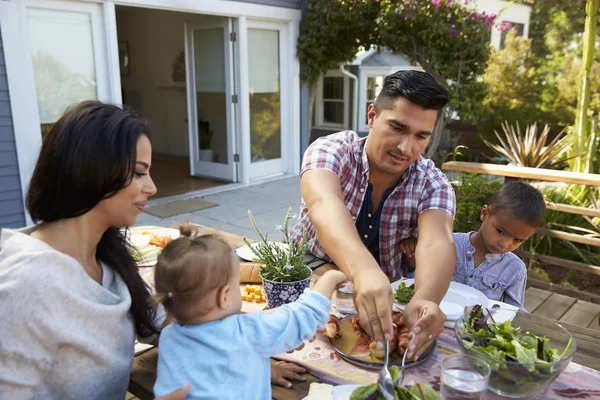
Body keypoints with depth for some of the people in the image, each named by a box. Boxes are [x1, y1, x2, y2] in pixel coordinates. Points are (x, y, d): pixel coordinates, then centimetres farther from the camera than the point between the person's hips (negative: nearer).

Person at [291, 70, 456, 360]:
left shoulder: (432, 184, -9)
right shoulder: (331, 151, -16)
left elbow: (437, 243, -28)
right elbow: (324, 205, -37)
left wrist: (425, 300, -51)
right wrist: (364, 270, -57)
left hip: (382, 303, 4)